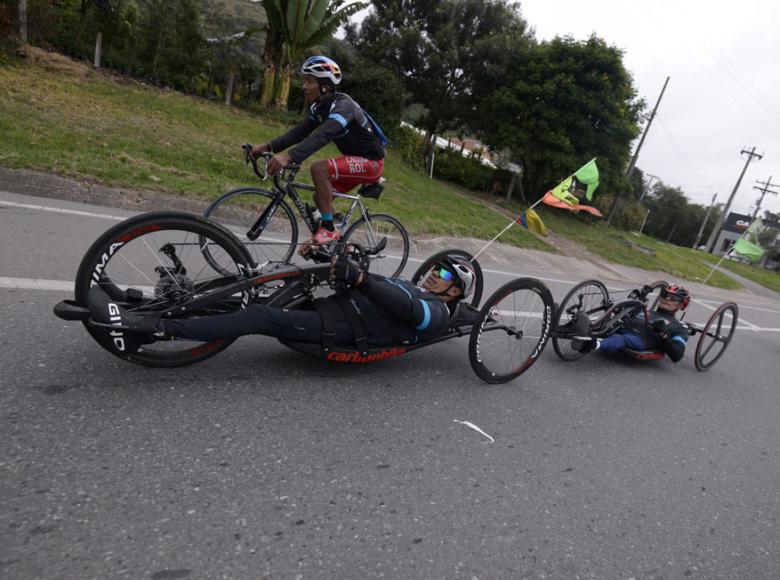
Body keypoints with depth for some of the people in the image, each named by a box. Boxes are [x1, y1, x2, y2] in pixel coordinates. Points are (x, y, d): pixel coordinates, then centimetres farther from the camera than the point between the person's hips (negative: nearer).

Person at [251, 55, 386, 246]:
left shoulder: (342, 105, -23)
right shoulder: (319, 107, 5)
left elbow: (322, 135, -40)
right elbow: (300, 132, -2)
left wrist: (288, 156, -52)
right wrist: (267, 147, -15)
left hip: (371, 161, -9)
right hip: (355, 161, 9)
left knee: (318, 167, -26)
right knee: (321, 196, 7)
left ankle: (329, 229, -18)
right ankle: (337, 243, 23)